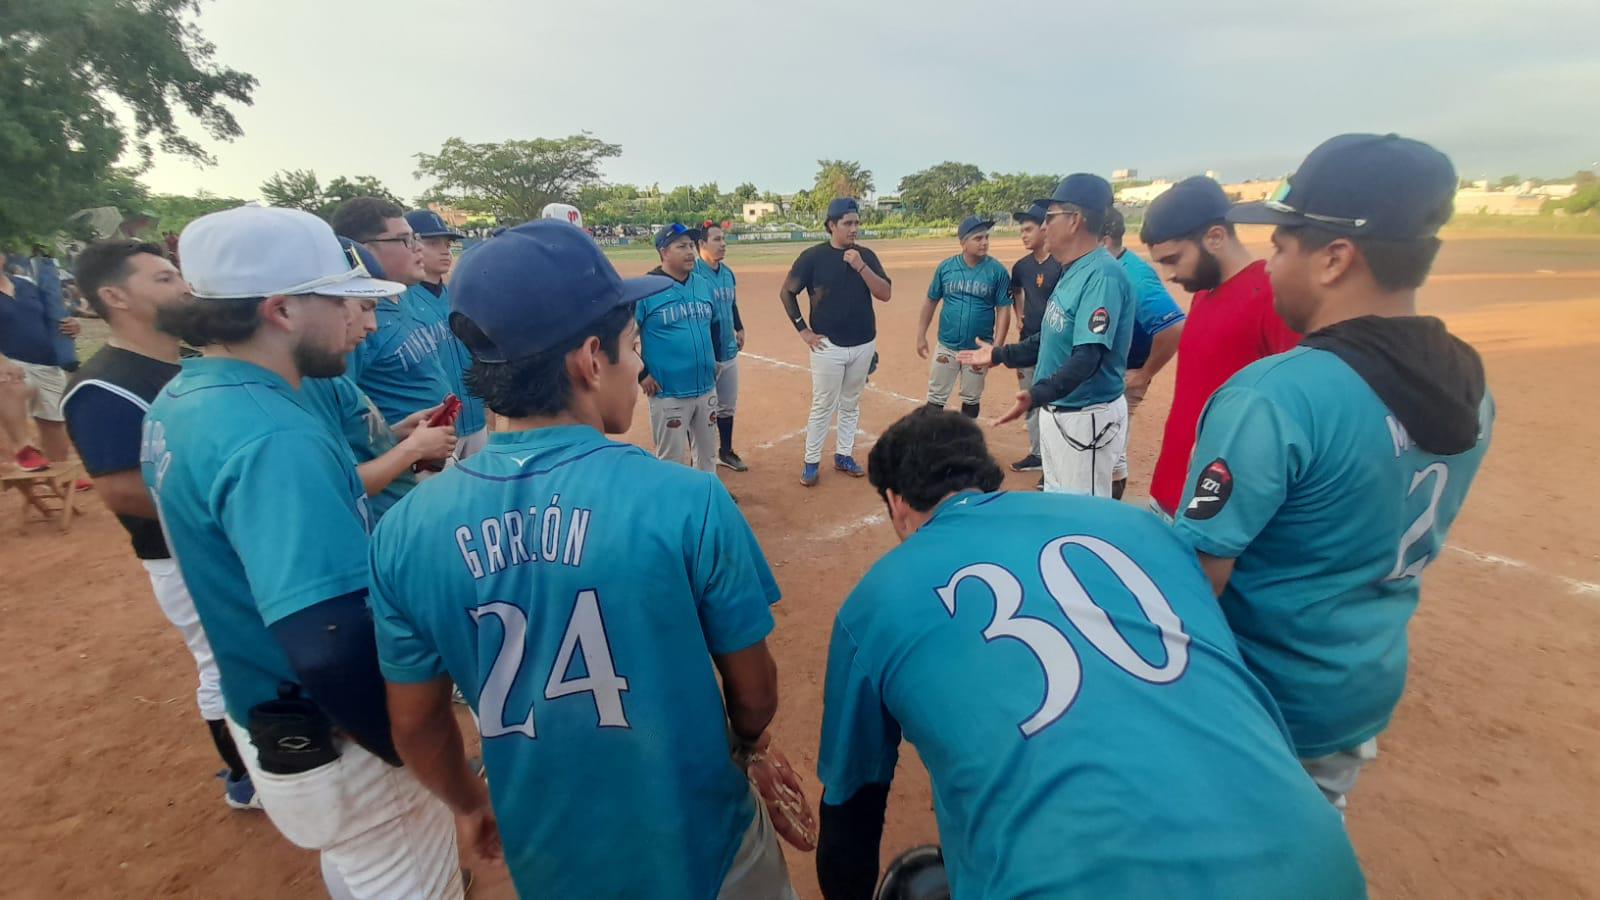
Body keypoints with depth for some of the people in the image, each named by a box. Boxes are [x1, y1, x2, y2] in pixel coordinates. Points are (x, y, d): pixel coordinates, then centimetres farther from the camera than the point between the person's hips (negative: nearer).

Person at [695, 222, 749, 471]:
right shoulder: (693, 274, -16)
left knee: (728, 406, 20)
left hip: (729, 352, 8)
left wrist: (739, 328, 10)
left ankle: (726, 452, 37)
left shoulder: (728, 273, 9)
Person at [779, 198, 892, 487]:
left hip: (864, 344, 4)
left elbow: (884, 294, -6)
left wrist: (860, 266, -17)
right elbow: (786, 292, 0)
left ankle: (844, 455, 28)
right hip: (828, 346, -4)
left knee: (851, 404, 14)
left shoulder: (866, 255, 3)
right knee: (823, 406, 1)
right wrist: (802, 329, -4)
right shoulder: (812, 256, -7)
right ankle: (811, 462, 14)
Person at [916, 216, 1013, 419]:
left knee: (971, 400, 14)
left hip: (978, 349, -1)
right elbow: (930, 303, 6)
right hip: (946, 346, 1)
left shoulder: (997, 271, -7)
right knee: (936, 398, 8)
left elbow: (1003, 310, -6)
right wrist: (921, 336, 3)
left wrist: (997, 347, -13)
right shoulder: (945, 267, -2)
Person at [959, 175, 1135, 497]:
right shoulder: (1071, 272, 11)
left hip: (1087, 418, -10)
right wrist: (1000, 355, 25)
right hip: (1055, 411, 10)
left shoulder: (1102, 275, -21)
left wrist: (1038, 394, -44)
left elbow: (1088, 357, -31)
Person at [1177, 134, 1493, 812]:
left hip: (1255, 700, -7)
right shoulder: (1468, 384, -3)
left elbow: (1196, 578, -27)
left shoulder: (1273, 395, -30)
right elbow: (1384, 536, 8)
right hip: (1369, 689, 7)